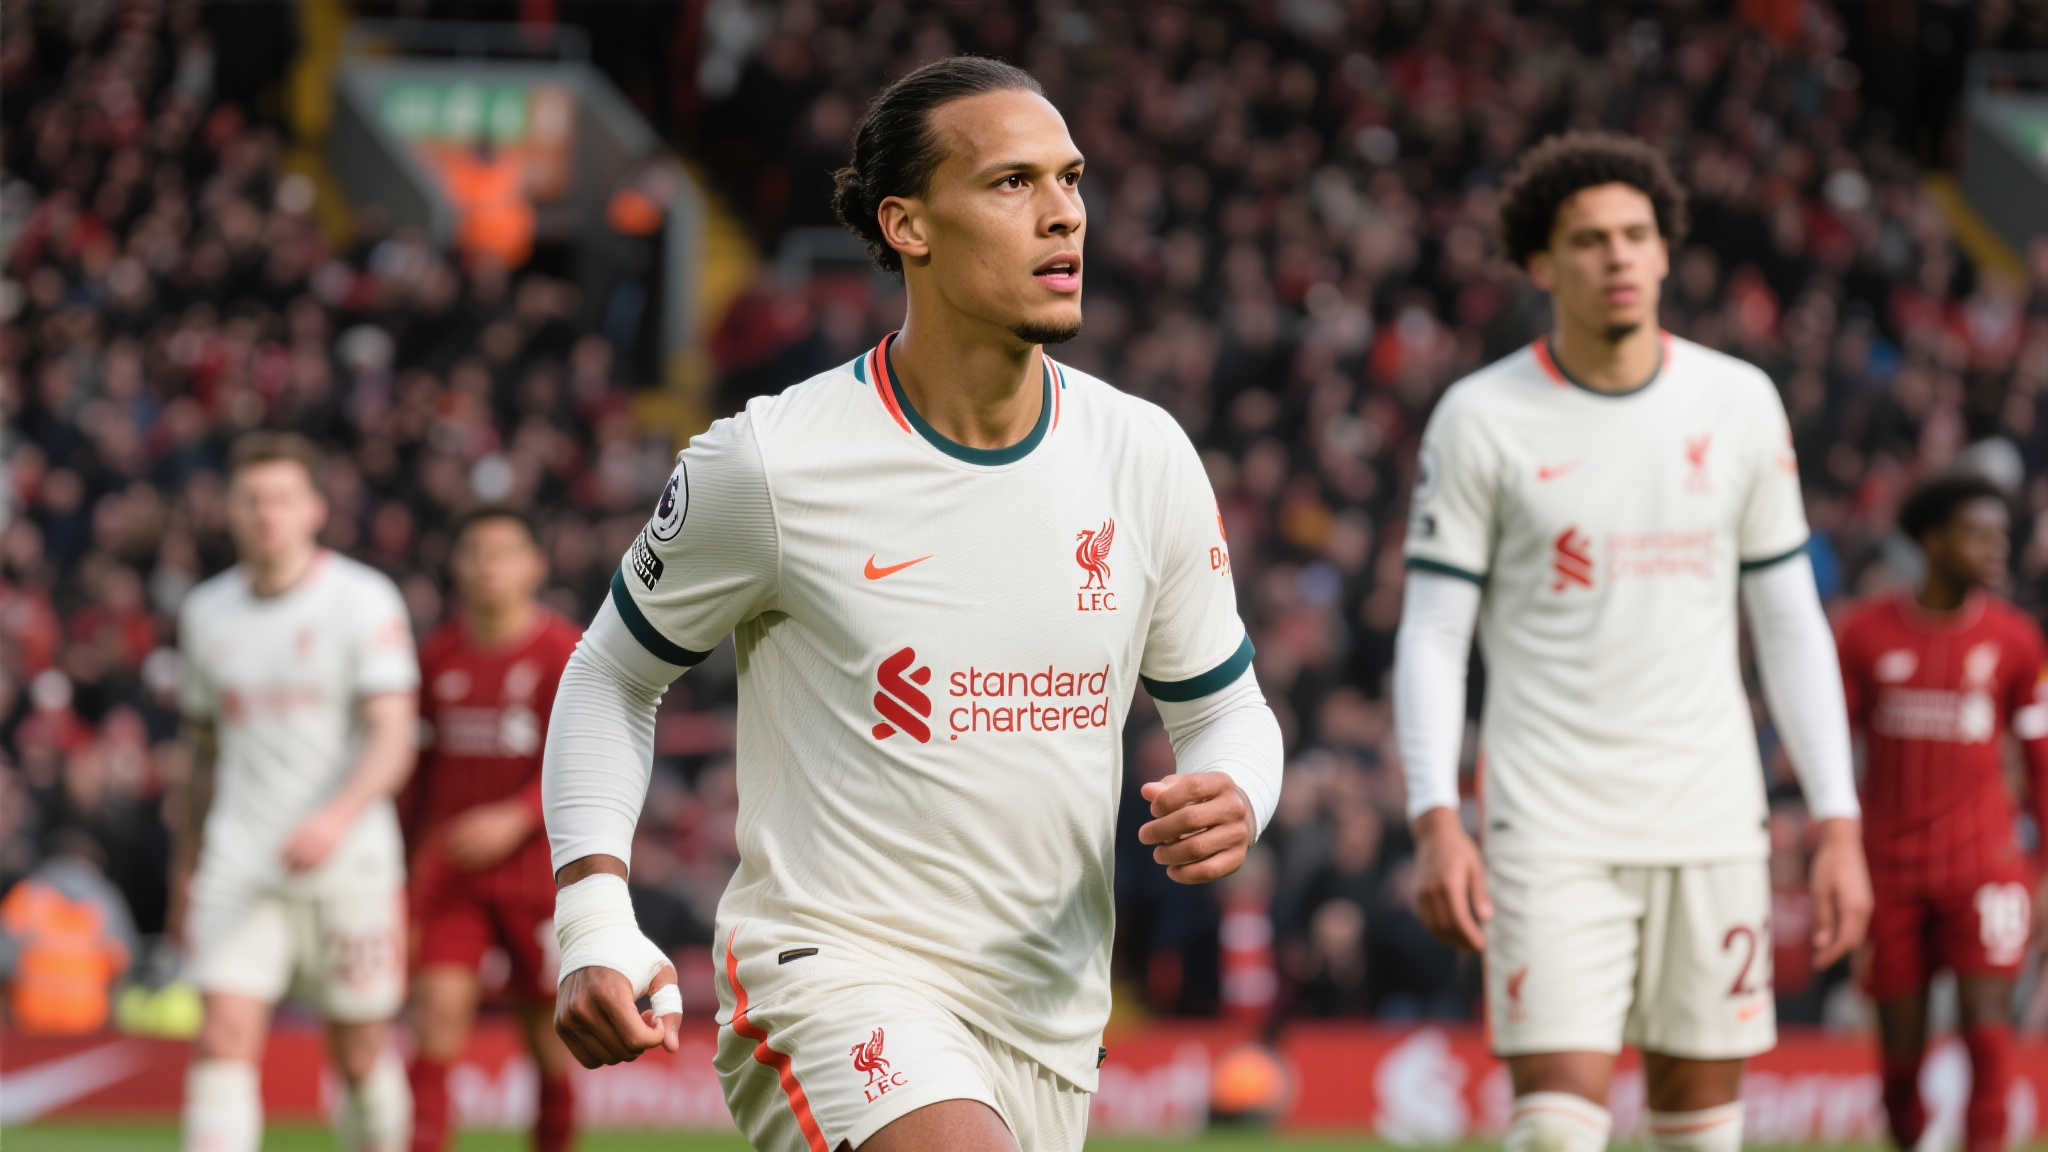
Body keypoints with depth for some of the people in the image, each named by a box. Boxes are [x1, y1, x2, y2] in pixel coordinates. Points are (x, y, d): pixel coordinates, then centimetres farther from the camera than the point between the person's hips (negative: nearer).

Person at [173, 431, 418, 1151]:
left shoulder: (366, 601, -5)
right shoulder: (206, 613, 8)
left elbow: (393, 739, -13)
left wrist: (337, 819, -30)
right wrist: (186, 860, 23)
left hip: (348, 862, -2)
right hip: (239, 867, 2)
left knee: (359, 1056, 6)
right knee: (224, 1037, -13)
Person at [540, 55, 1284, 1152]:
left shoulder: (1144, 456, 2)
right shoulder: (767, 462, -9)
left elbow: (1224, 708, 14)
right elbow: (611, 677, 5)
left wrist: (1230, 801, -11)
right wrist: (595, 924, -8)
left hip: (1046, 1016, 5)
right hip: (826, 969, -5)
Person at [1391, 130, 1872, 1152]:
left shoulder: (1739, 403, 6)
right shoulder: (1482, 418, -2)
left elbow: (1791, 625, 10)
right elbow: (1429, 636, -2)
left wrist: (1839, 827, 4)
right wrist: (1435, 821, -14)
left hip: (1711, 822, 3)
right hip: (1550, 825, -3)